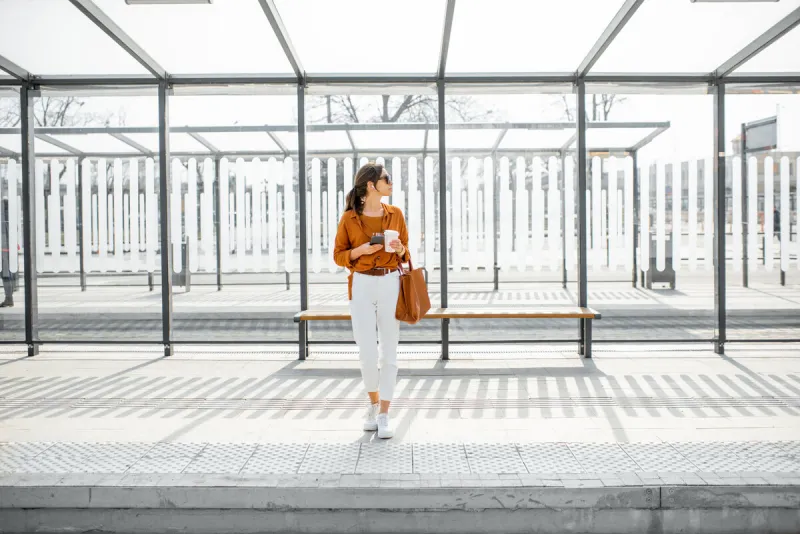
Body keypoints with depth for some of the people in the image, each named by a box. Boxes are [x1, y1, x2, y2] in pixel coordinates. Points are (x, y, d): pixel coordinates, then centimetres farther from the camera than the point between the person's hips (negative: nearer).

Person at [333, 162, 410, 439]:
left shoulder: (395, 214, 5)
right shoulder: (349, 218, -1)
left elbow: (405, 254, 12)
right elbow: (338, 256, 4)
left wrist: (399, 248, -11)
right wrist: (361, 250, -14)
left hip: (391, 284, 2)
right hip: (362, 286, -1)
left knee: (389, 352, 1)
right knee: (367, 353, -3)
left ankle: (384, 415, 11)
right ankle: (373, 402, 25)